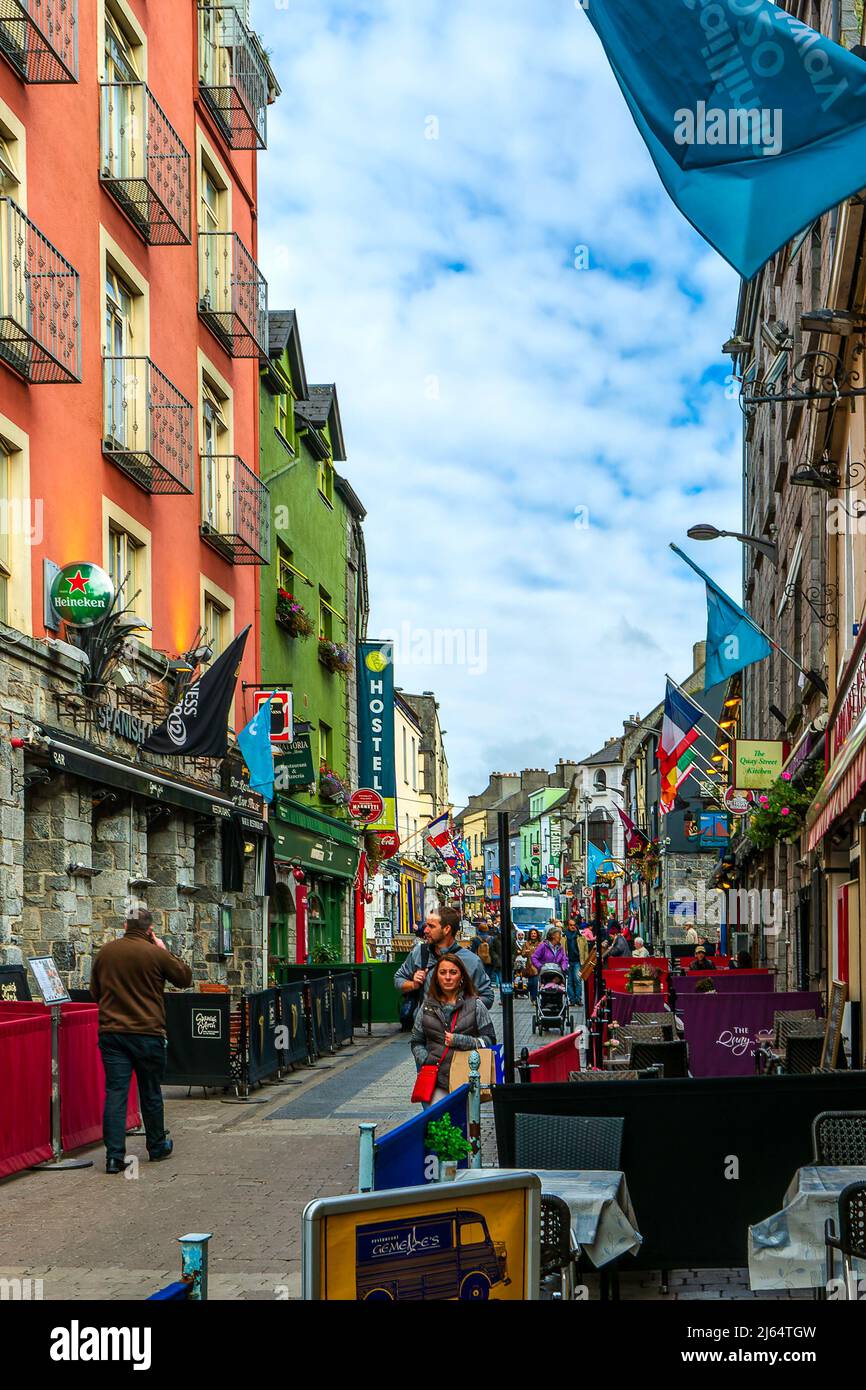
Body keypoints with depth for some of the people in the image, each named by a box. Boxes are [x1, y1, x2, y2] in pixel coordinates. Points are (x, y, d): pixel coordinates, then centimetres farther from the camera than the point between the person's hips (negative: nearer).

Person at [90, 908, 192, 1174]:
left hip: (112, 1032, 2)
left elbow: (94, 991, 15)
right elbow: (185, 978, 3)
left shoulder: (106, 952, 3)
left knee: (115, 1093, 0)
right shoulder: (156, 954, -11)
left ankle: (114, 1156, -8)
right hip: (148, 1033, -2)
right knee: (151, 1093, 13)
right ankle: (157, 1147, 28)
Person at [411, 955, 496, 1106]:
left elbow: (489, 1040, 4)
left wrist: (459, 1041, -8)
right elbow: (416, 1041, 18)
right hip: (436, 1081, 1)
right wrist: (425, 1060, -2)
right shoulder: (427, 1006, 12)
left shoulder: (475, 1005, 6)